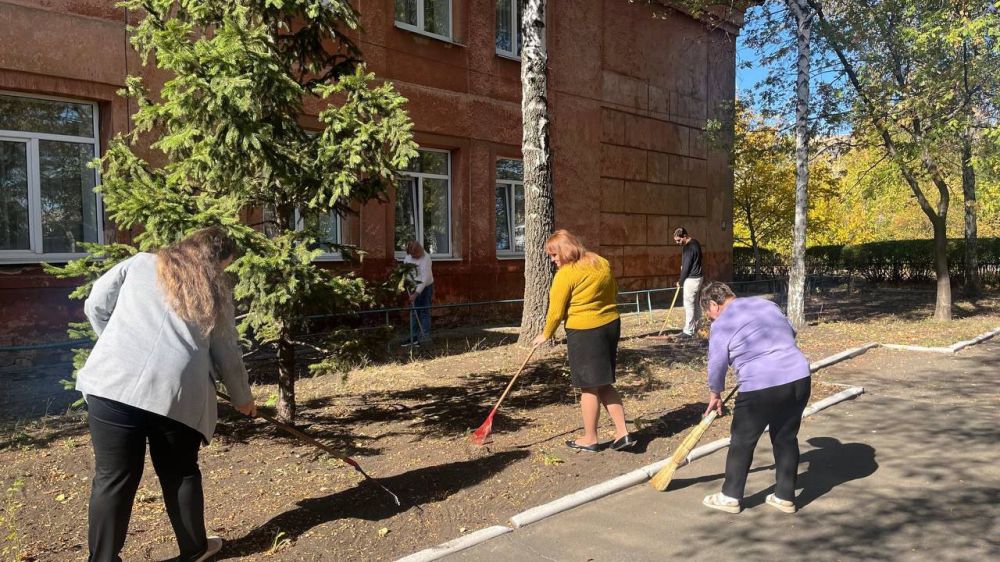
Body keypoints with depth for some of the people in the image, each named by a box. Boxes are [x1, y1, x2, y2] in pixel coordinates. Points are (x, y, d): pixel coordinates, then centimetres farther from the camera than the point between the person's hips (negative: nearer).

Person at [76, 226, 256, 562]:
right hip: (176, 392, 0)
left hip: (114, 383, 0)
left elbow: (96, 306, 15)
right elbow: (228, 356, 20)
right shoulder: (216, 291, 16)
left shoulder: (140, 263, 17)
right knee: (180, 474, 17)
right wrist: (242, 398, 34)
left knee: (114, 478, 8)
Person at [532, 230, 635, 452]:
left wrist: (545, 335, 5)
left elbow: (556, 312, -10)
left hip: (584, 332, -7)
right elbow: (614, 294, 15)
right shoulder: (603, 263, 7)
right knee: (604, 384, 16)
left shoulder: (565, 275, -15)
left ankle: (590, 439, 18)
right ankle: (622, 433, 14)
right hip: (611, 325, 8)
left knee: (589, 387, 5)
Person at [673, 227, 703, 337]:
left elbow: (686, 267, -18)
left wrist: (680, 282, -9)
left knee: (689, 305, -5)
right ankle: (698, 327, 24)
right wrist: (683, 265, 6)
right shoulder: (695, 243, 11)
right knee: (695, 304, 16)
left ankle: (688, 331, -2)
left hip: (691, 279, -10)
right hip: (697, 277, 10)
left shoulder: (688, 247, -20)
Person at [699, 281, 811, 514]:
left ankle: (731, 496, 21)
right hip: (799, 378, 7)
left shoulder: (722, 323, -2)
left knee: (742, 441, 10)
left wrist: (714, 394, 18)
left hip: (761, 386, -6)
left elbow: (717, 364, 2)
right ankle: (785, 497, 28)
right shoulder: (767, 303, 17)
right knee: (786, 438, 20)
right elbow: (791, 333, 27)